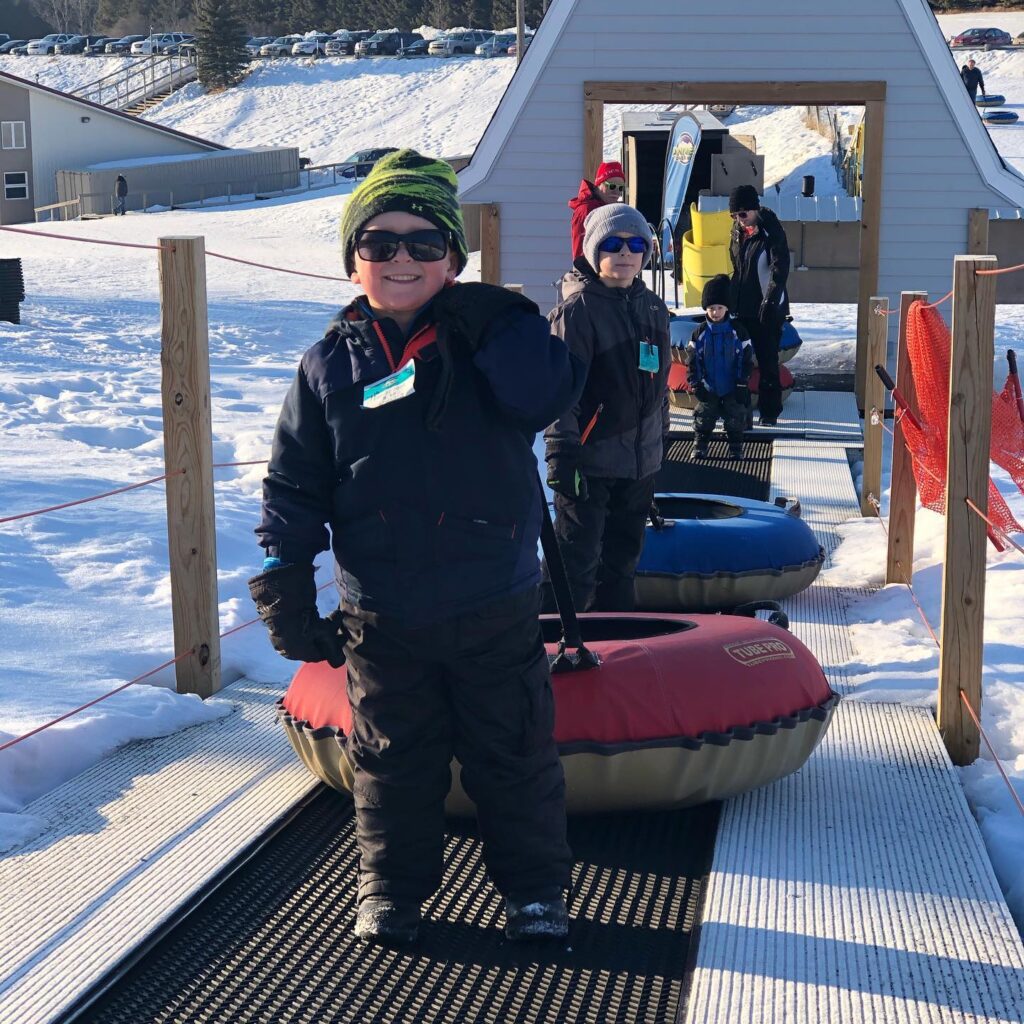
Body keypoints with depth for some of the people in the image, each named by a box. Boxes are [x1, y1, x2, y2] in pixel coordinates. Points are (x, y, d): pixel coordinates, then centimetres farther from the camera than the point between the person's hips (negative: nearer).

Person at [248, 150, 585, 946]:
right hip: (381, 623, 1)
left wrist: (490, 323, -22)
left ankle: (534, 886, 28)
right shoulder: (332, 364, 0)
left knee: (514, 754, 11)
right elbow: (295, 485, 3)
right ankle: (391, 887, 32)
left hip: (495, 609, -1)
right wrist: (285, 584, -3)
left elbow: (548, 395, -23)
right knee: (392, 760, 14)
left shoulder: (493, 337, -3)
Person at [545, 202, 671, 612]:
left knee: (623, 556, 17)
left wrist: (661, 437, 22)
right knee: (577, 561, -5)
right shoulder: (578, 308, -12)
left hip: (640, 459, 7)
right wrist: (562, 453, -22)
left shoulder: (652, 307, 11)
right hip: (590, 460, -7)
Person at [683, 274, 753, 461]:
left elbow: (747, 359, -4)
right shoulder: (700, 332, -4)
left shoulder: (738, 331, -7)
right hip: (708, 388, 1)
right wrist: (696, 384, -5)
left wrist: (742, 384, -7)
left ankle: (736, 450, 19)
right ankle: (699, 448, 18)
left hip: (732, 388, -1)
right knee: (704, 418, 6)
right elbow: (691, 361, 0)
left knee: (735, 419, 6)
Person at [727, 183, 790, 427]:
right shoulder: (738, 231, 9)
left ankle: (770, 412, 7)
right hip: (742, 308, 6)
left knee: (768, 361, -1)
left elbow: (780, 270, -16)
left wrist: (770, 301, -24)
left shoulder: (771, 233, -12)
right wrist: (732, 301, 15)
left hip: (767, 309, -6)